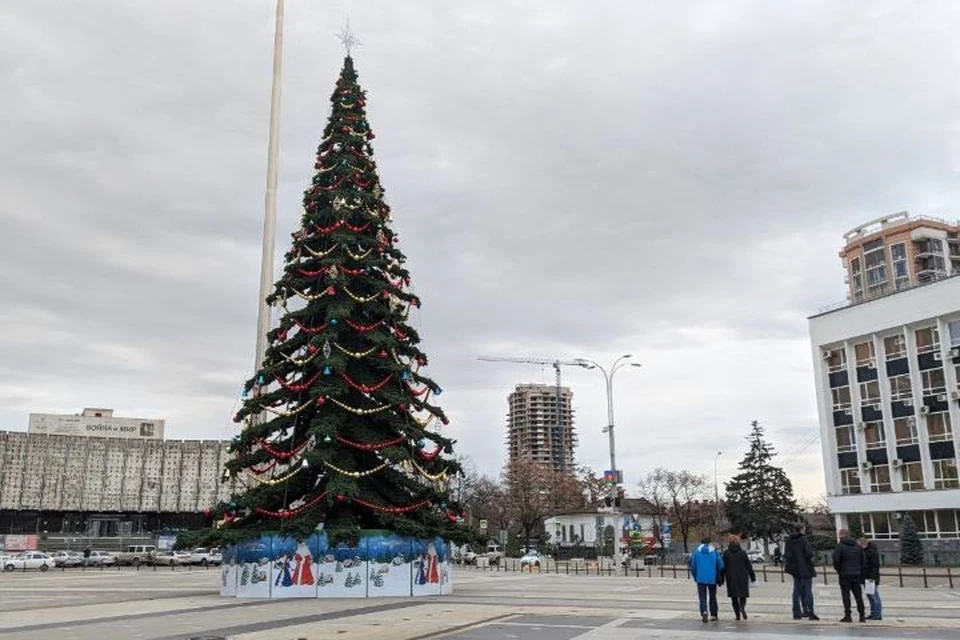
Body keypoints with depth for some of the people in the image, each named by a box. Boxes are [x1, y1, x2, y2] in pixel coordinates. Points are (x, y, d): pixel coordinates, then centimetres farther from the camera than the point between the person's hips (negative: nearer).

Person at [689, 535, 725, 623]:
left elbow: (692, 566, -1)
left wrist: (695, 577, 13)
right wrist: (718, 577, 14)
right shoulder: (714, 552, -5)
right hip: (712, 579, 1)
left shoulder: (696, 552, -3)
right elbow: (720, 565, -4)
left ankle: (704, 612, -19)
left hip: (700, 579, -1)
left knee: (702, 597, 4)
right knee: (712, 597, 16)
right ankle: (714, 615, 21)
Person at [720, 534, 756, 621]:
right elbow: (749, 566, 4)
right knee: (743, 595, 7)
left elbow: (723, 567, -1)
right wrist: (753, 577, 12)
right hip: (742, 578, 1)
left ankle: (737, 614, 3)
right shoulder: (743, 552, 1)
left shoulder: (726, 553, -2)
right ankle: (742, 607, -21)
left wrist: (721, 579, 4)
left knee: (734, 597, 7)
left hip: (731, 579, -1)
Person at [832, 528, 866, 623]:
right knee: (858, 595, 10)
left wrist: (838, 569, 2)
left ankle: (847, 615, -3)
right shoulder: (858, 546, 11)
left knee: (845, 595, -1)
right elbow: (862, 560, 13)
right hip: (856, 574, 5)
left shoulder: (839, 546, -9)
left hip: (845, 574, -5)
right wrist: (860, 571, 17)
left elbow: (836, 560, -14)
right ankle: (862, 615, 11)